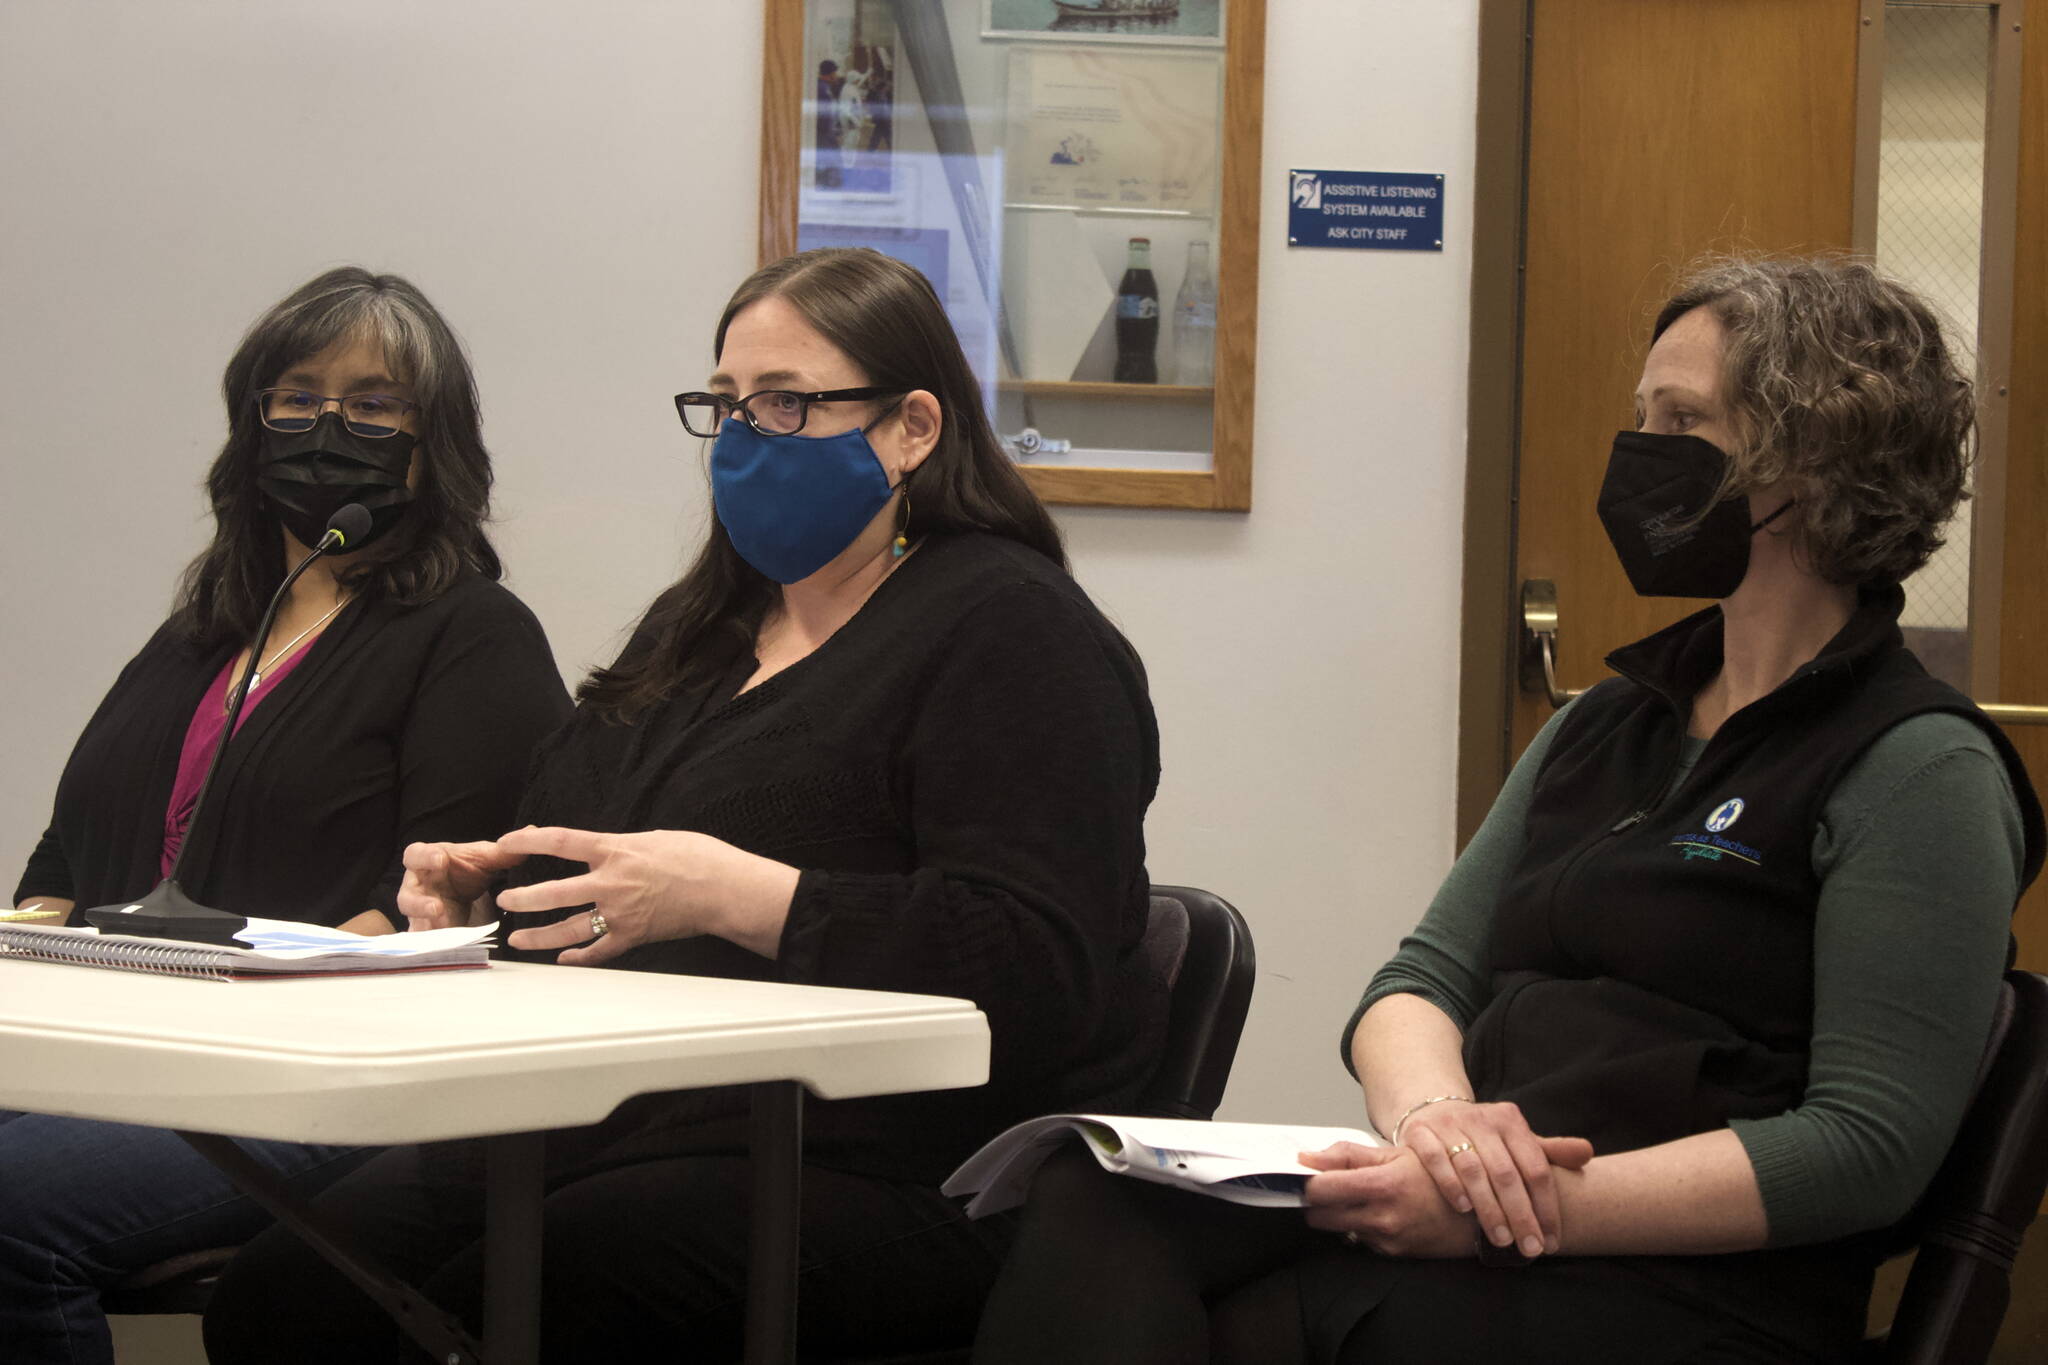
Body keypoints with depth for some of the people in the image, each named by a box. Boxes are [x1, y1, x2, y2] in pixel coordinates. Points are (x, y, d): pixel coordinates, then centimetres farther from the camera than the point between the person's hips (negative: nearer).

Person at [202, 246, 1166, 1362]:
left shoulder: (1005, 630, -4)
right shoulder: (699, 629, 23)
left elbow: (1033, 970, -17)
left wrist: (735, 895, -24)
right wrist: (481, 885, 7)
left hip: (896, 1175, -8)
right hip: (626, 1129, 8)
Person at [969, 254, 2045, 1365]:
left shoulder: (1922, 768, -1)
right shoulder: (1605, 724, 25)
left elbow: (1869, 1146, -11)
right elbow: (1420, 982, 17)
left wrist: (1526, 1210, -19)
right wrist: (1431, 1114, -9)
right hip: (1441, 1225, 7)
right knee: (1083, 1211, -24)